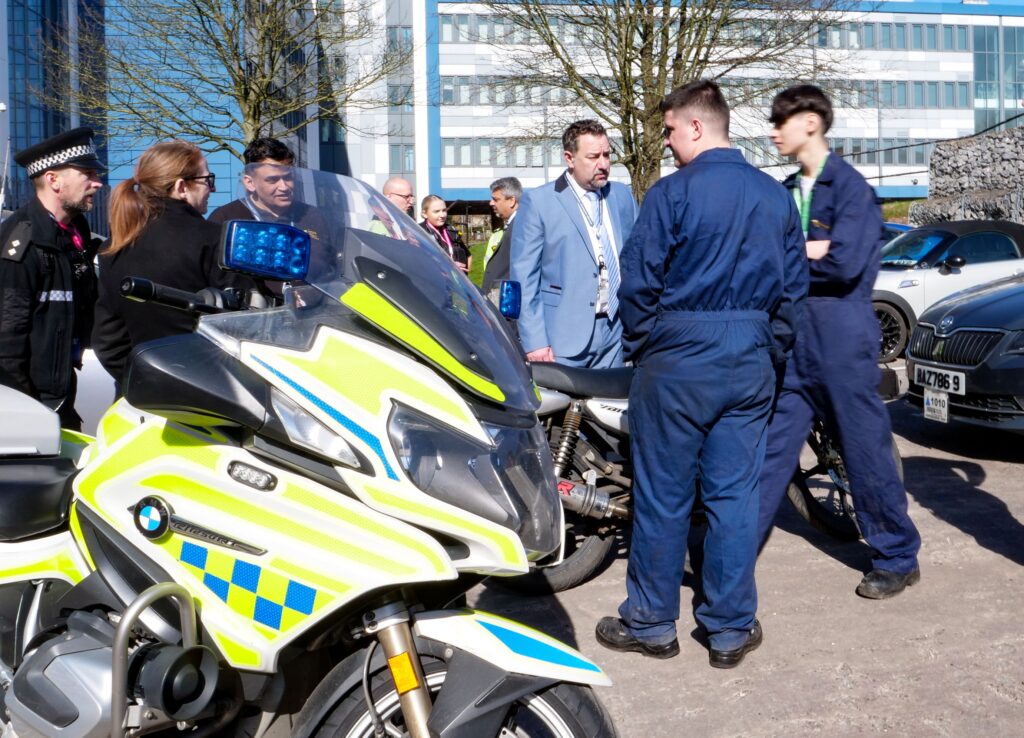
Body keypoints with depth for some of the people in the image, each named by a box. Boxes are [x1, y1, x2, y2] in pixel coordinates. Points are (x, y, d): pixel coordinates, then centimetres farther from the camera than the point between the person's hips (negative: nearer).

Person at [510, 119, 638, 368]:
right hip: (563, 339, -4)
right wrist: (534, 341, -11)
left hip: (615, 333, 4)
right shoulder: (537, 202, -3)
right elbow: (524, 276, -5)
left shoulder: (622, 196, 11)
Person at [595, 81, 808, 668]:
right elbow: (795, 286, 10)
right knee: (735, 494, 9)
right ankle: (732, 629, 17)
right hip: (751, 365, 5)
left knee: (663, 494, 6)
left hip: (678, 359, -5)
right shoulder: (777, 196, 7)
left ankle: (651, 624, 18)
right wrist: (771, 353, 18)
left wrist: (640, 348, 6)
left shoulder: (672, 192, -10)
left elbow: (639, 282, -9)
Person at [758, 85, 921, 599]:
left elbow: (845, 263, -19)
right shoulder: (787, 192, 14)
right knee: (768, 453, 7)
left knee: (867, 454, 5)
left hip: (843, 343, -6)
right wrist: (809, 251, -10)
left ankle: (898, 558, 23)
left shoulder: (850, 186, -8)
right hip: (792, 343, 6)